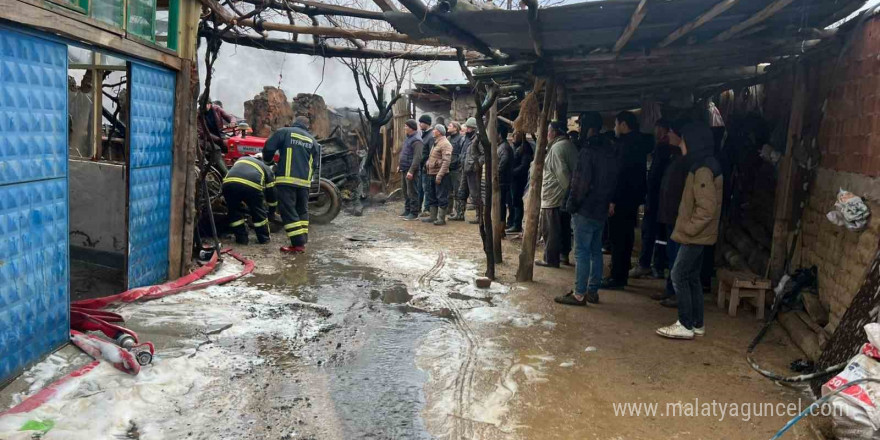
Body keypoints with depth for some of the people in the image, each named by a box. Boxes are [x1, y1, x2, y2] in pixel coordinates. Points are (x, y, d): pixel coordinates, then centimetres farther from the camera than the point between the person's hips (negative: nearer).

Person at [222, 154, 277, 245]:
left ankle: (241, 238, 28)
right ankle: (263, 238, 30)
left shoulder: (241, 160, 41)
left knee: (234, 211, 25)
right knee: (259, 213, 21)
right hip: (251, 186, -2)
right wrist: (271, 213, 45)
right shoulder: (267, 169, 31)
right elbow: (271, 192, 33)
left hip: (229, 183, 2)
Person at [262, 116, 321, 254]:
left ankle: (298, 243, -10)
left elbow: (268, 148, 0)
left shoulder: (284, 132, 6)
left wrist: (268, 161, 20)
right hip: (304, 181, 5)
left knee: (288, 211, -4)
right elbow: (315, 164, 16)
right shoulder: (313, 140, 18)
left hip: (287, 179, -4)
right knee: (302, 210, 18)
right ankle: (302, 240, 16)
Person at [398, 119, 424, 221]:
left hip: (411, 171, -10)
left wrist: (411, 171, -27)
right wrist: (400, 165, 22)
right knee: (405, 190, 16)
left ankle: (414, 213, 3)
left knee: (412, 192, -4)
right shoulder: (408, 138, 14)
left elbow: (417, 157, -23)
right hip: (404, 170, 10)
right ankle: (407, 210, 27)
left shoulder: (416, 140, -17)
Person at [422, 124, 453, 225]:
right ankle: (433, 216, 24)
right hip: (432, 174, 10)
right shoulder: (436, 143, 17)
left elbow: (446, 161, -21)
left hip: (441, 175, -10)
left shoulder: (445, 144, -14)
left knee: (441, 197, -4)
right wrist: (427, 165, 17)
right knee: (431, 196, 15)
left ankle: (442, 218, 1)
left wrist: (439, 175, -25)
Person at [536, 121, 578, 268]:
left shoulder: (557, 147, -17)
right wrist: (571, 191, 13)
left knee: (550, 230, -2)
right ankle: (564, 255, 25)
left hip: (553, 196, -9)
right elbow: (574, 170, 14)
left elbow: (562, 173, -23)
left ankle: (551, 259, 2)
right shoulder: (570, 145, 12)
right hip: (566, 196, 10)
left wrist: (568, 189, -16)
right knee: (564, 227, 16)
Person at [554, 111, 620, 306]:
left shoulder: (588, 151, -16)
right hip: (602, 209, 9)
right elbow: (614, 180, 15)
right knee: (595, 250, 13)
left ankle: (579, 294, -2)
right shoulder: (610, 150, 11)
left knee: (581, 252, -5)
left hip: (586, 210, -9)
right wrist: (607, 201, 17)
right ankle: (592, 291, 20)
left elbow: (580, 182, -18)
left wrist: (571, 204, -8)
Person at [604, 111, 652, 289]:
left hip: (622, 200, -10)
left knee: (618, 240, -5)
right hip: (632, 199, 10)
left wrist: (613, 200, -22)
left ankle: (617, 278, -2)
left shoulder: (627, 144, -15)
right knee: (626, 239, 14)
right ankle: (622, 275, 22)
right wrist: (637, 200, 19)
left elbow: (622, 174, -22)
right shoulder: (639, 143, 15)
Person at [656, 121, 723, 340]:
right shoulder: (703, 165, 12)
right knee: (691, 277, 14)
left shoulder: (703, 170, -20)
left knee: (679, 276, -4)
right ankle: (697, 323, 22)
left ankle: (686, 326, 2)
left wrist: (689, 228, -17)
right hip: (698, 234, 10)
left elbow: (707, 207, -25)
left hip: (696, 235, -10)